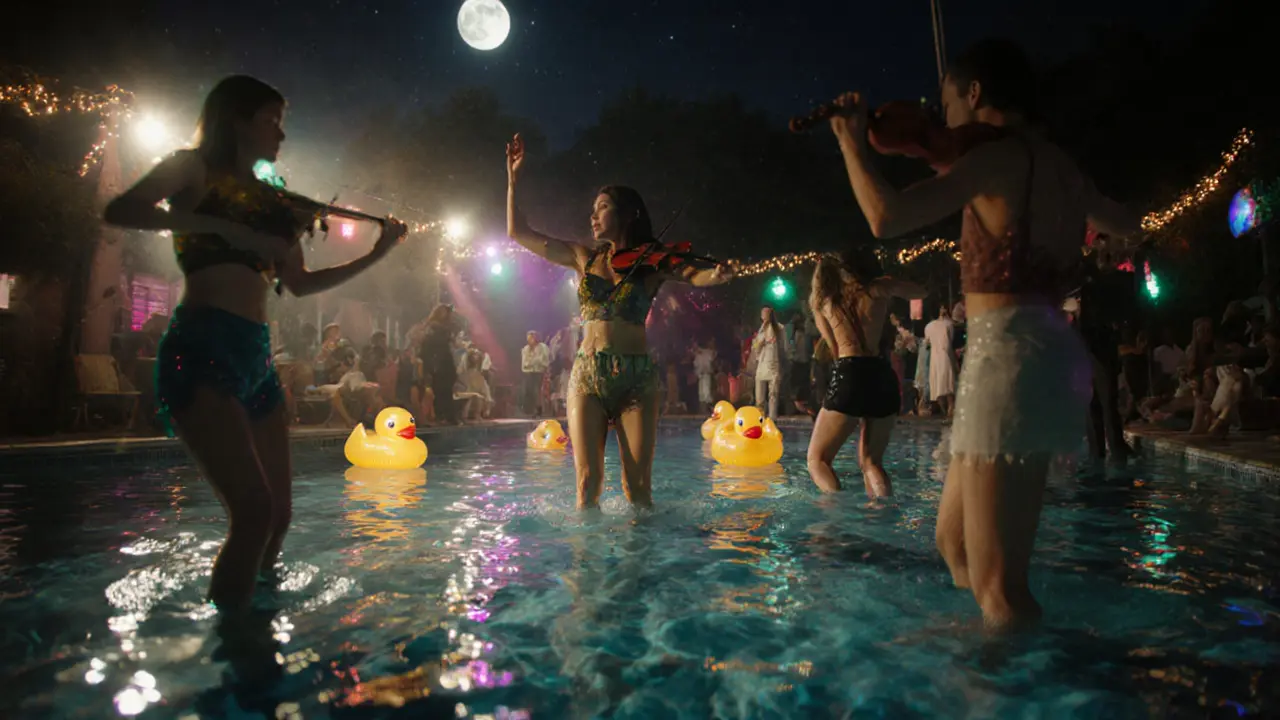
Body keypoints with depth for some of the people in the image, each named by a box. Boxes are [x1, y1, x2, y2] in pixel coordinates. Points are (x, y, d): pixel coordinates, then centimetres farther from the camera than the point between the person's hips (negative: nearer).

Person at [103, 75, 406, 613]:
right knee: (254, 508, -20)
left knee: (278, 512, 4)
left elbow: (300, 284, 24)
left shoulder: (270, 202, 23)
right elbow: (120, 211, -9)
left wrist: (374, 256, 20)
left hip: (255, 356, 7)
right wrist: (225, 227, -14)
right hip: (201, 348, -7)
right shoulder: (196, 169, 7)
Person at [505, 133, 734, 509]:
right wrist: (514, 177, 13)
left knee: (638, 486, -2)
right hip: (587, 375, 2)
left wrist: (716, 275, -37)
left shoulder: (652, 263, 5)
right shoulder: (584, 258, 12)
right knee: (588, 481, -3)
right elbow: (518, 231, 16)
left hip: (636, 379, -1)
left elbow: (692, 274, -14)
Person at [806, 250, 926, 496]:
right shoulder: (880, 288, 15)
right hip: (883, 377, 3)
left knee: (817, 459, 3)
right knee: (871, 462, 16)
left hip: (849, 375, -3)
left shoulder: (822, 299, 15)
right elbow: (921, 292, 34)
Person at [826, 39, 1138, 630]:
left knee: (996, 583, -5)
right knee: (955, 542, 19)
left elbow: (887, 218, -22)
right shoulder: (1058, 165, 18)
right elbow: (1125, 226, 37)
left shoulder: (998, 155, -8)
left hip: (1007, 353, -9)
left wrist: (851, 142, -7)